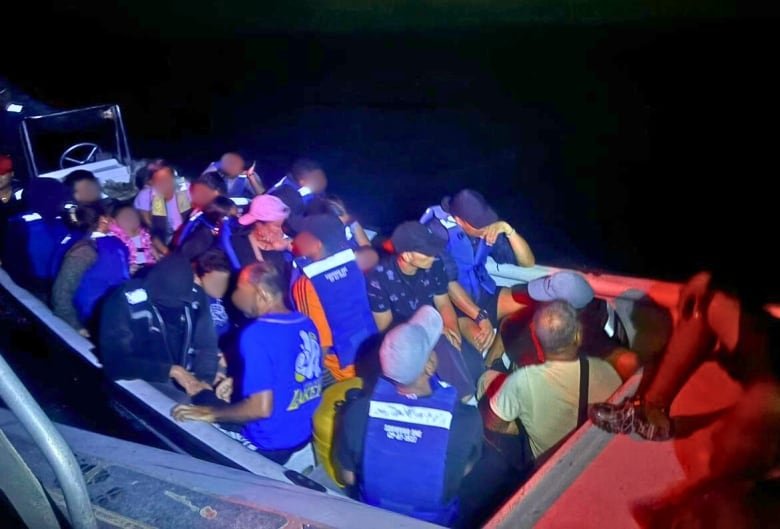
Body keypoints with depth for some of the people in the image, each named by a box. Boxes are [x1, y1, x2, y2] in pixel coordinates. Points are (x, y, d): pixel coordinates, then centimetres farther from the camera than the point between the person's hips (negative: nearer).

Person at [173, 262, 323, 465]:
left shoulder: (257, 334, -24)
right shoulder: (306, 324, 0)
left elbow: (261, 408, -27)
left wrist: (210, 414, -14)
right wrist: (241, 383, 15)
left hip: (270, 445, -7)